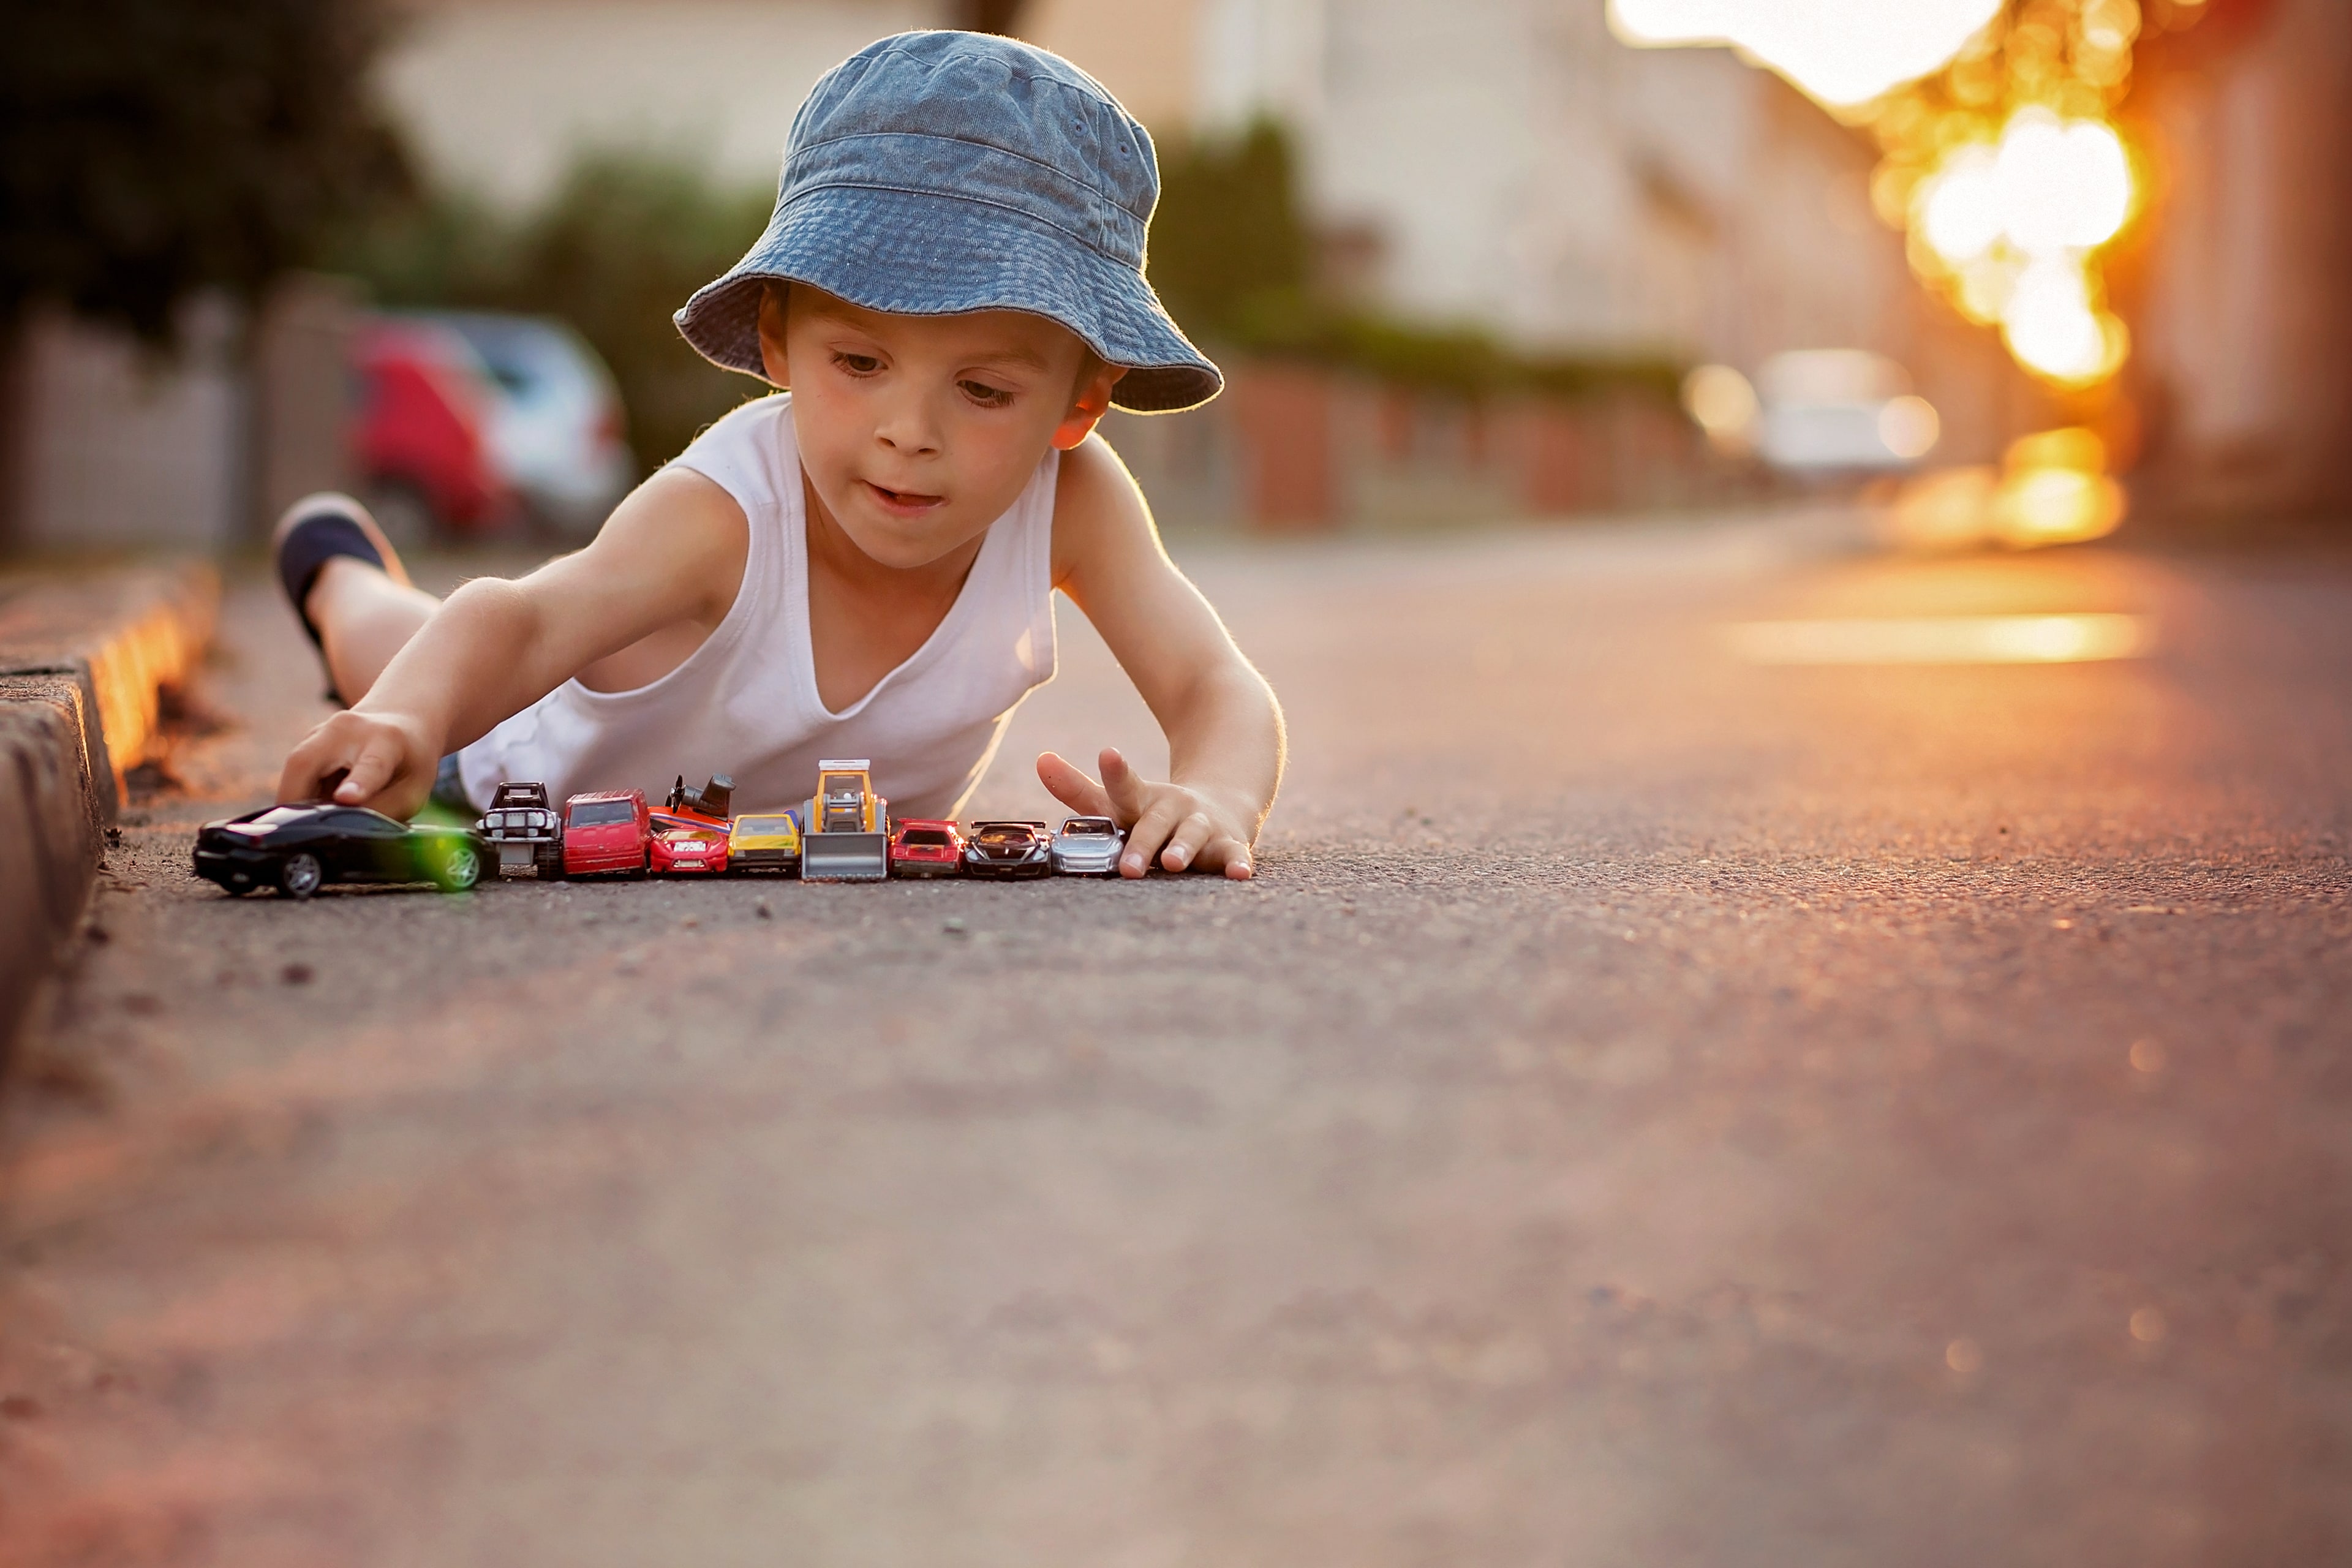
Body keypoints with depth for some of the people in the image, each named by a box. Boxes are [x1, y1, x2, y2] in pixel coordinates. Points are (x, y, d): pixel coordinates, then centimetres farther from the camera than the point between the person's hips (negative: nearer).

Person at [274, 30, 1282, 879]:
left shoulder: (1073, 498, -38)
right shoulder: (726, 513, -48)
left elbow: (1216, 687, -41)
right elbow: (520, 623, -58)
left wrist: (1216, 796, -66)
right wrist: (406, 715, -82)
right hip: (572, 766, -3)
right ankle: (347, 575, 60)